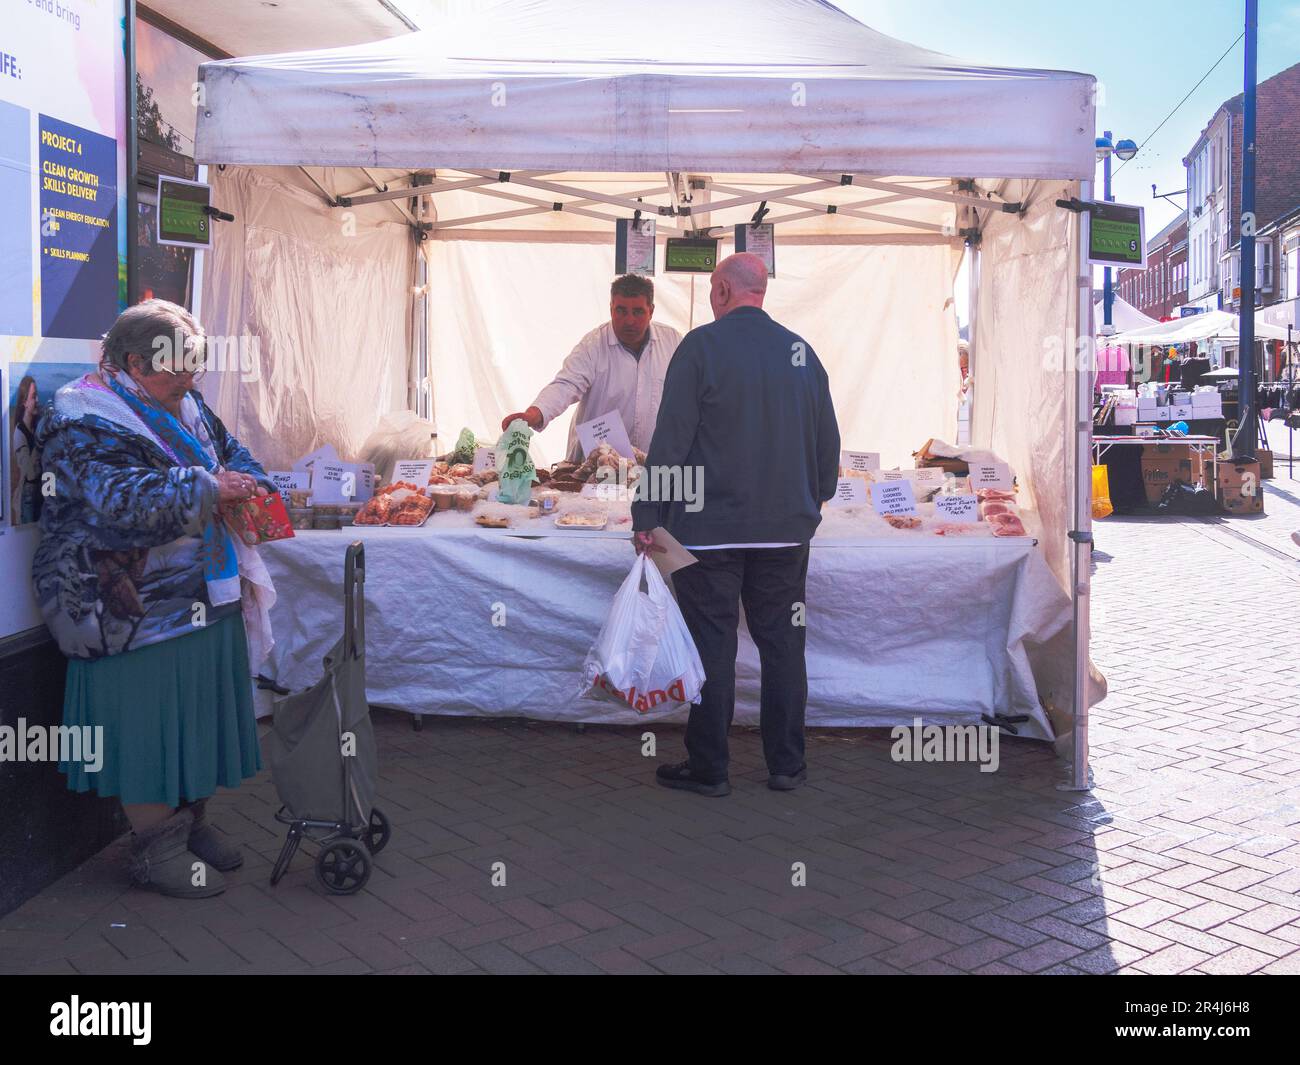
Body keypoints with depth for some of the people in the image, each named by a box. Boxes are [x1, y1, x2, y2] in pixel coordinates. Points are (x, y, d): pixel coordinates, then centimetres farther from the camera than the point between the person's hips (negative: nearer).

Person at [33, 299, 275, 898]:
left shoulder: (186, 408, 11)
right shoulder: (84, 423, -15)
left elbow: (231, 452, 24)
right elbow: (123, 500, -28)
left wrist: (251, 488, 2)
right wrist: (209, 489, -22)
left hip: (203, 599, 9)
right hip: (135, 611, -8)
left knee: (199, 716, 16)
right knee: (148, 723, 0)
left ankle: (190, 822, 32)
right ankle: (156, 849, 13)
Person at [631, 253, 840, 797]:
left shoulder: (702, 345, -8)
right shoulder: (800, 350, 6)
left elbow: (670, 437, -11)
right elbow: (828, 441, 12)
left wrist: (647, 516, -6)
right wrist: (813, 501, 25)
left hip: (711, 527, -4)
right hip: (786, 527, 4)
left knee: (711, 647, 3)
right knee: (782, 645, 12)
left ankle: (707, 768, 11)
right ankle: (786, 764, 19)